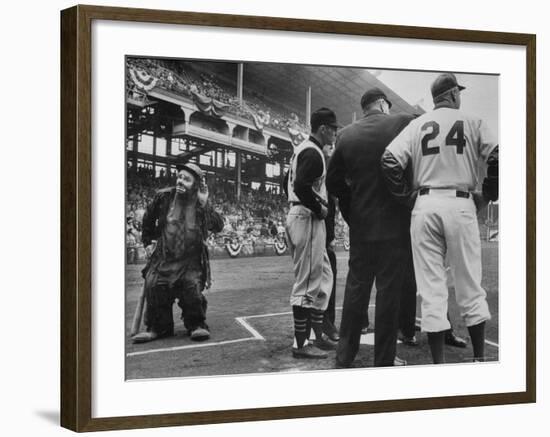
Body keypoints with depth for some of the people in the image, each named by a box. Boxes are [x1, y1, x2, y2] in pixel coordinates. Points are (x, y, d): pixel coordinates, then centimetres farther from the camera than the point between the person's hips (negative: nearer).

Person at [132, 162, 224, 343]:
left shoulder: (201, 204, 0)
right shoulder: (164, 197, 1)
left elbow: (218, 226, -13)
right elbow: (148, 219, 20)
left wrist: (204, 204, -20)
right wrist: (148, 241, 19)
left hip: (191, 260, -1)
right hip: (163, 257, 1)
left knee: (192, 287, -21)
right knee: (154, 286, -17)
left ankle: (197, 325, 0)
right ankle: (157, 327, -1)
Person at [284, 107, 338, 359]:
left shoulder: (302, 150, 17)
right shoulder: (313, 153, -15)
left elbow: (288, 182, 25)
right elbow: (301, 187, -27)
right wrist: (319, 208, -15)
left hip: (297, 214, 11)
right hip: (308, 218, -11)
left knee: (323, 278, 16)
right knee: (307, 283, -6)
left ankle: (317, 336, 21)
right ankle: (301, 345, -2)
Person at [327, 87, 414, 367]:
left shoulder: (346, 135, 3)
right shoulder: (403, 124, -6)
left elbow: (333, 182, 5)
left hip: (360, 225, 4)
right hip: (394, 223, -3)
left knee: (355, 288, 12)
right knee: (388, 291, 3)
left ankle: (344, 357, 16)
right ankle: (384, 360, 9)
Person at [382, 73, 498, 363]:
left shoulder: (417, 124, 10)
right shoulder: (472, 122, 7)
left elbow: (389, 162, -3)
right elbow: (497, 159, -7)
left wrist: (408, 196, 6)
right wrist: (487, 195, 4)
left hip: (424, 206, 1)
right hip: (461, 205, -1)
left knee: (431, 288, 3)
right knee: (469, 286, 9)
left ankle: (439, 365, 3)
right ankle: (479, 359, 14)